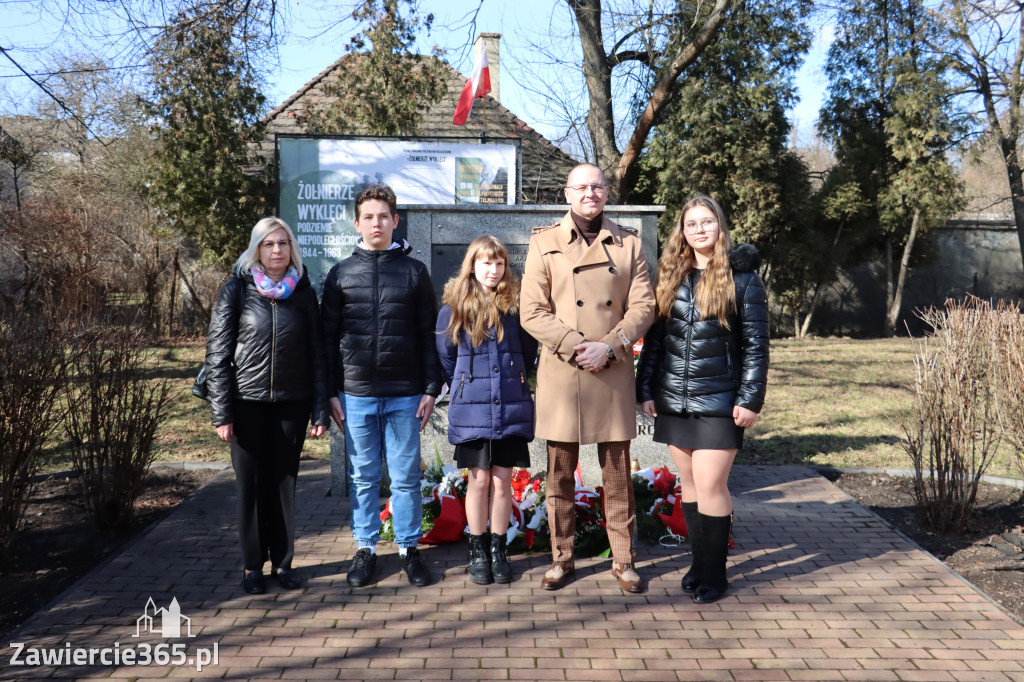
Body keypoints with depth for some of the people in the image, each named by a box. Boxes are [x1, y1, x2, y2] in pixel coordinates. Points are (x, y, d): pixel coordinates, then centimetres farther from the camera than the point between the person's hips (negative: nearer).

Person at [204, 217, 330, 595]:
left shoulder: (303, 293, 3)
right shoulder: (236, 289, -2)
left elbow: (317, 354, 4)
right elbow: (217, 353, -3)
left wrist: (320, 411, 0)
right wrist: (221, 412, -8)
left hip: (291, 403, 1)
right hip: (248, 403, -1)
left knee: (283, 482, 9)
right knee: (250, 483, 6)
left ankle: (282, 562, 21)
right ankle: (252, 565, 19)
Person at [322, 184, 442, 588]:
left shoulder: (414, 272, 6)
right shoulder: (341, 274, 7)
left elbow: (429, 336, 5)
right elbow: (328, 338, 8)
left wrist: (431, 389, 0)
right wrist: (331, 392, 2)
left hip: (405, 394, -1)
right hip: (356, 394, 1)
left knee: (406, 476, 6)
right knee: (362, 476, 9)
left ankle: (409, 548, 19)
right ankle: (365, 548, 22)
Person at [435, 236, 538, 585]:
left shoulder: (515, 304, 1)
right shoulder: (453, 309, 0)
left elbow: (529, 350, 11)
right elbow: (445, 358, 9)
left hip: (510, 408, 1)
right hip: (472, 409, -1)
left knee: (502, 480, 5)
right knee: (479, 480, 4)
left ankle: (498, 549, 18)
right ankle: (478, 551, 18)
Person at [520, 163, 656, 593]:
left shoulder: (628, 243, 8)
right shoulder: (544, 244, 4)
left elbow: (643, 305, 2)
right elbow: (532, 312, -2)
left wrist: (608, 347, -13)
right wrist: (576, 345, -15)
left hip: (613, 372, 1)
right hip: (561, 373, 0)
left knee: (617, 471, 8)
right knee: (560, 472, 7)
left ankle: (623, 559, 22)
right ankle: (562, 558, 22)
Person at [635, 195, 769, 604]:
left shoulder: (742, 278, -2)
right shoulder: (670, 276, 9)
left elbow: (755, 344, -2)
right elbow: (654, 337, 11)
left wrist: (750, 400, -8)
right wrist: (645, 390, 7)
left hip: (719, 401, -4)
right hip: (673, 399, 4)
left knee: (710, 486, -4)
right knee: (689, 483, 11)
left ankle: (713, 574, 12)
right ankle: (698, 563, 25)